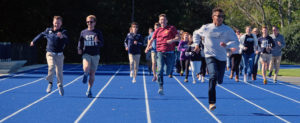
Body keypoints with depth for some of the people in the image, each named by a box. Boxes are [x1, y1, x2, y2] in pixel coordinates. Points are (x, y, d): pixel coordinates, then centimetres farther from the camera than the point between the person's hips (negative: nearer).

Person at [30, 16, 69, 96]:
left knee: (59, 71, 3)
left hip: (59, 55, -1)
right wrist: (34, 41, 36)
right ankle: (50, 83, -4)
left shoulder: (63, 32, -5)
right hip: (50, 54, 1)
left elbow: (67, 41, -23)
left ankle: (60, 86, 25)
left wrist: (62, 37, -44)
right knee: (51, 66, -23)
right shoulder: (48, 30, 5)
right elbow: (41, 35, 24)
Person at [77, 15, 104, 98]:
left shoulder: (98, 33, 5)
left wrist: (98, 42, -23)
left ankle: (89, 90, 16)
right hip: (86, 54, -1)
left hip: (95, 55, 1)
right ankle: (85, 75, 7)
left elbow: (102, 44, -1)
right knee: (86, 68, -29)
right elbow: (80, 43, 14)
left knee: (92, 74, 4)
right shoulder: (83, 32, 8)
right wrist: (79, 49, -6)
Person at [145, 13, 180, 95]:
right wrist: (148, 47, 7)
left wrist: (172, 40, -20)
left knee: (168, 71, 3)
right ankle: (161, 88, -15)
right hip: (160, 52, 1)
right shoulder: (157, 30, 12)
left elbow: (178, 38, 0)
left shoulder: (171, 28, 3)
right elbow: (152, 39, 22)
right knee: (160, 70, -15)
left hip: (169, 52, -1)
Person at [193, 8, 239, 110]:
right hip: (210, 56, -2)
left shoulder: (228, 30, 0)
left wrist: (227, 45, -20)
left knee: (219, 81, 7)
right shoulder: (206, 28, 3)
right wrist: (197, 43, 10)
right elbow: (196, 34, 23)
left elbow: (236, 42, -3)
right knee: (213, 76, -24)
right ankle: (211, 102, -23)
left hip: (222, 58, 2)